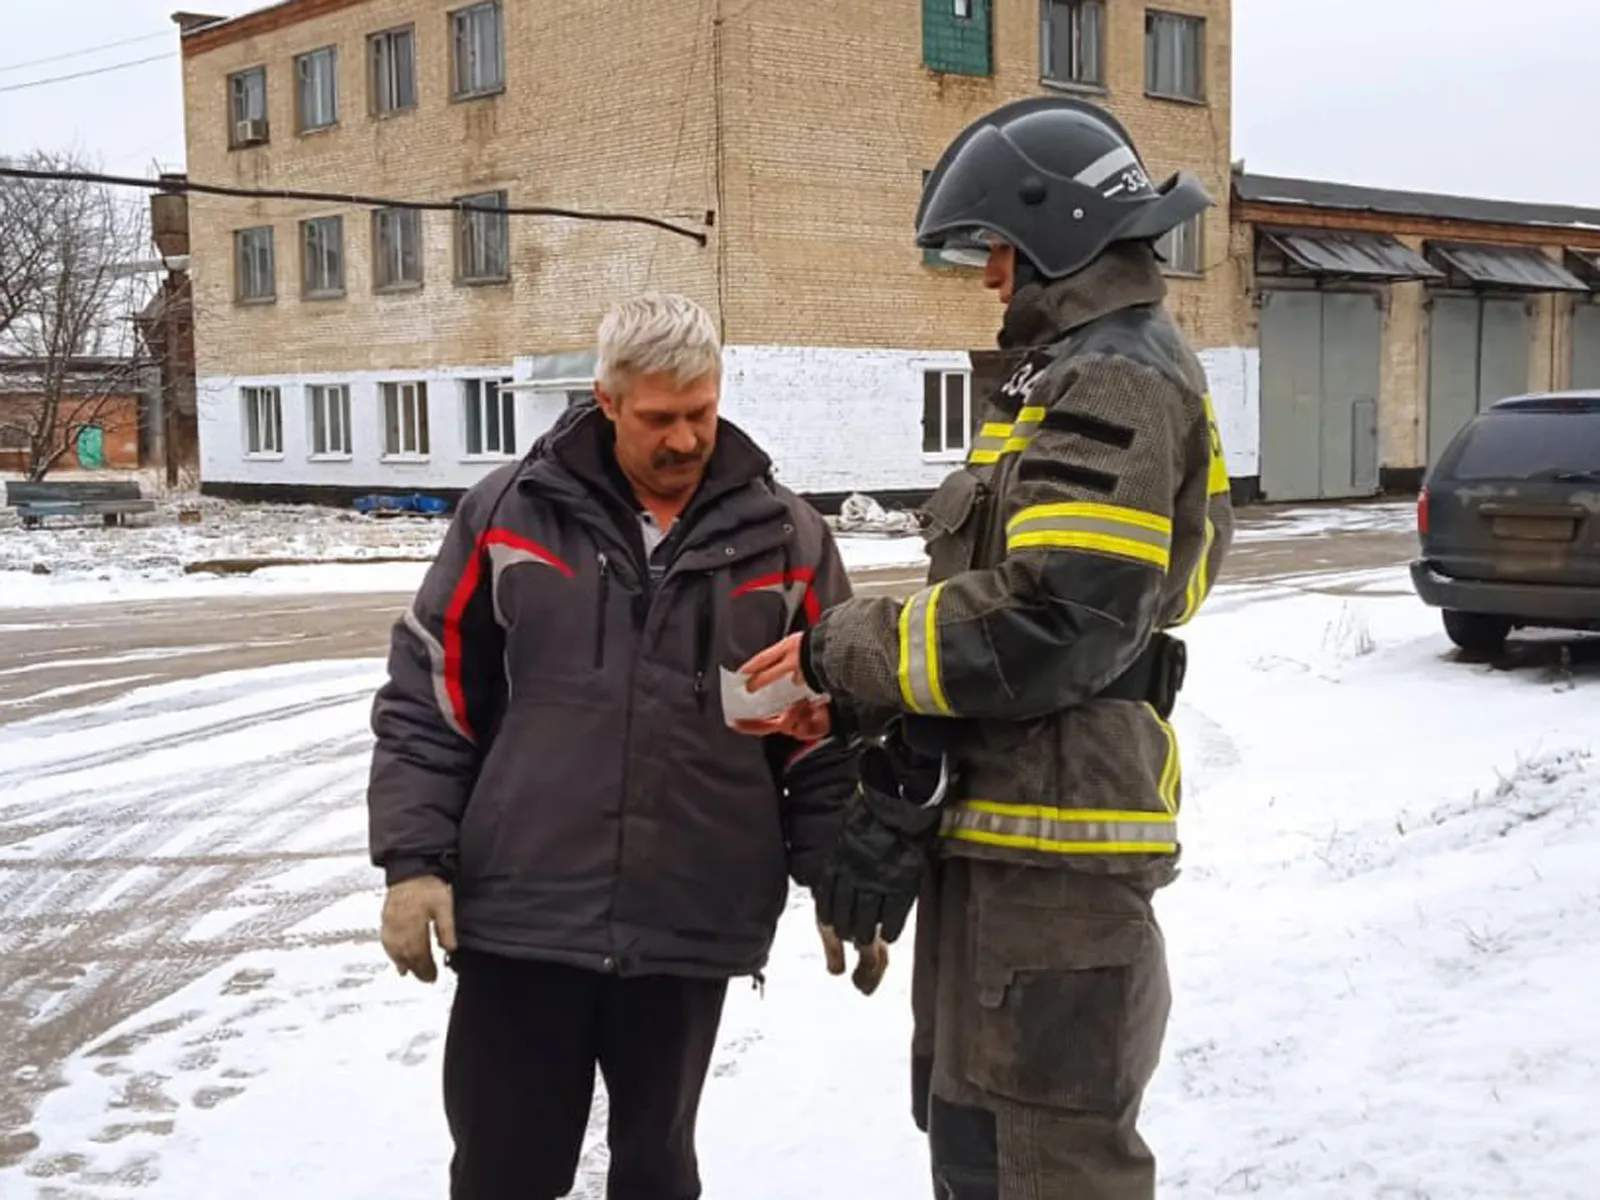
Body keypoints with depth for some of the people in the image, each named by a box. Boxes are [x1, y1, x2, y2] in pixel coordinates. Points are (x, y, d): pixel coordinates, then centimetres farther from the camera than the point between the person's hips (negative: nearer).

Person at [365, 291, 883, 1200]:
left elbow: (831, 734, 7)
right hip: (520, 918, 0)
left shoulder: (785, 538, 1)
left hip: (692, 928, 1)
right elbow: (426, 701, 2)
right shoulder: (509, 514, -1)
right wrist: (415, 860, -5)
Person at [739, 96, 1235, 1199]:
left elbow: (1054, 622, -24)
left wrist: (844, 650, -13)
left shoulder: (1113, 379, -13)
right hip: (1004, 825, 11)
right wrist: (860, 698, 9)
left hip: (1051, 838, -11)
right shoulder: (1085, 372, 20)